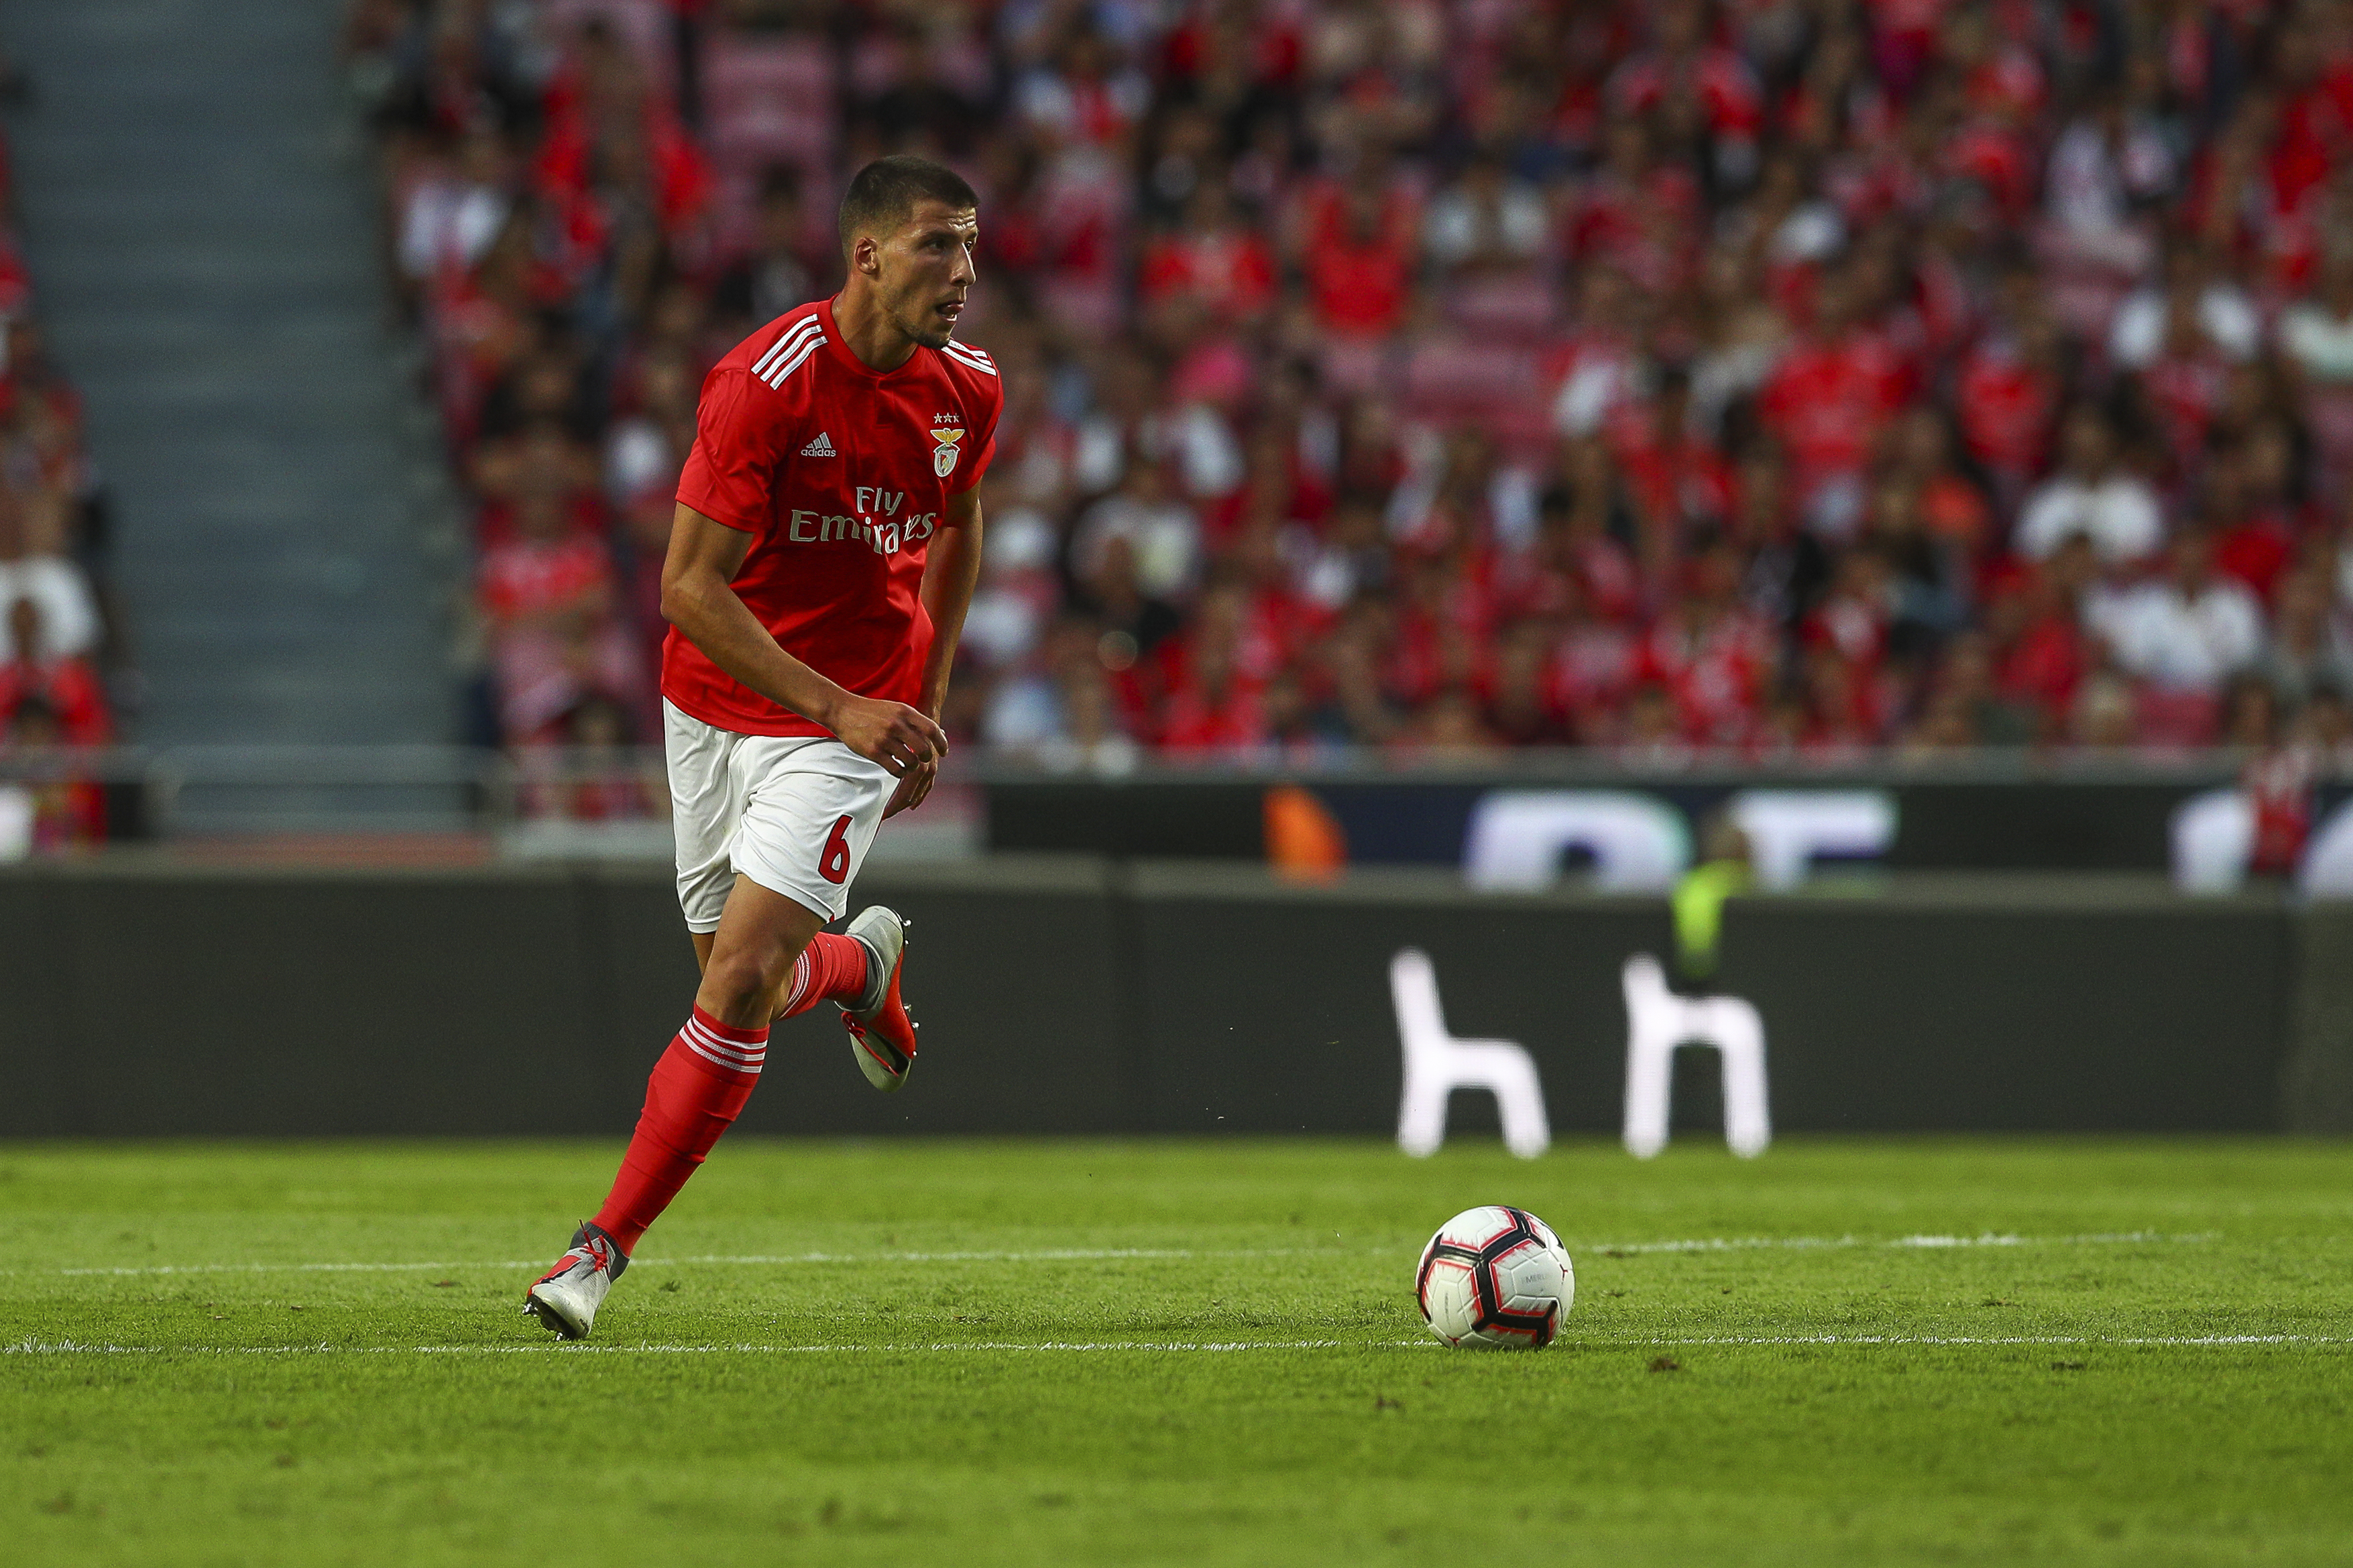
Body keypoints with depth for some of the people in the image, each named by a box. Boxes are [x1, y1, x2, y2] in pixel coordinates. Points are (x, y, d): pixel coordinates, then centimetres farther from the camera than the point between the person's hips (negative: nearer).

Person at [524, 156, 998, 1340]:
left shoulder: (967, 390, -4)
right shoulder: (767, 383, -20)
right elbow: (689, 587, -21)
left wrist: (928, 703, 14)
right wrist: (842, 710, -25)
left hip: (853, 716, 1)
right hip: (718, 699, -1)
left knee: (741, 975, -13)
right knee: (739, 976, 10)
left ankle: (608, 1242, -6)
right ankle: (858, 965, 47)